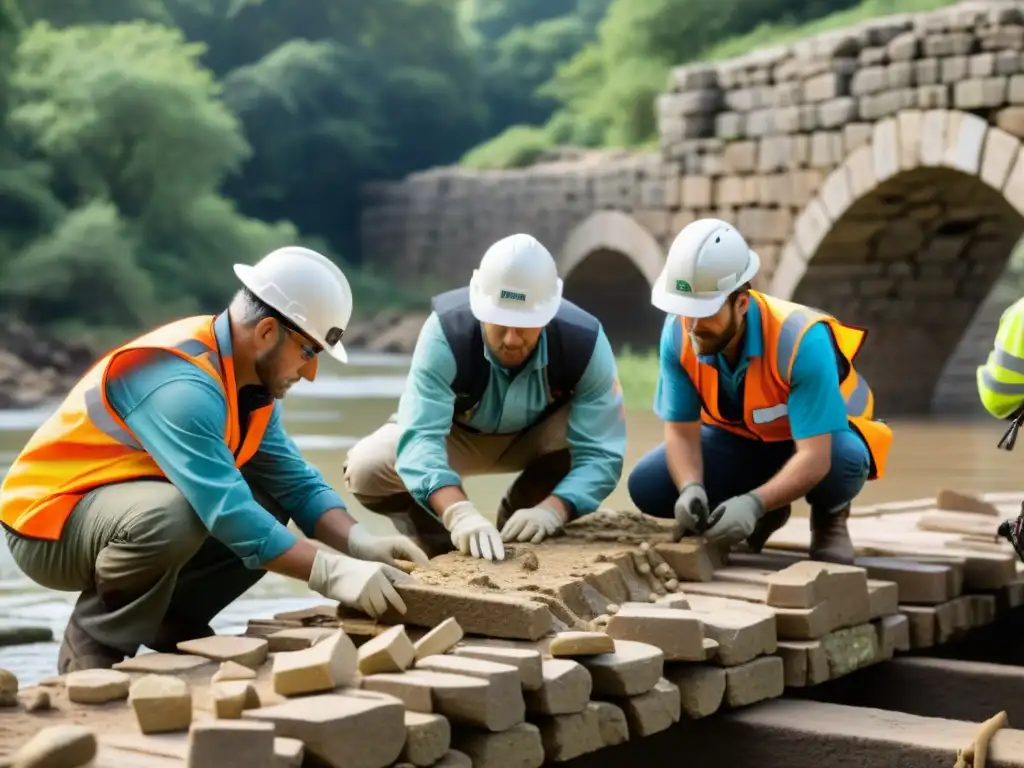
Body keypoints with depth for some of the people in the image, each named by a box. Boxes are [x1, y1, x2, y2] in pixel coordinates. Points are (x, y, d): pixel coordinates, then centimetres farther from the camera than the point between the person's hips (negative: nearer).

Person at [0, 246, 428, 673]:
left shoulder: (249, 380, -1)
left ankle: (171, 622, 8)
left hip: (128, 509, 9)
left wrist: (360, 543, -16)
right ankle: (93, 643, -12)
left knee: (271, 508, -2)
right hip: (50, 519, -9)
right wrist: (331, 573, -36)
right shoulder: (181, 383, -30)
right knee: (173, 514, -36)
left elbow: (295, 483, 0)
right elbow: (228, 511, -36)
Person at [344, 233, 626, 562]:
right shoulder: (446, 332, -37)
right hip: (457, 433, -1)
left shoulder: (584, 342, -33)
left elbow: (600, 452, -34)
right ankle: (444, 549, 3)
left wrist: (551, 511, -52)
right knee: (367, 467, -29)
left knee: (585, 431, -33)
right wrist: (460, 514, -64)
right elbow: (419, 437, -47)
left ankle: (513, 530, -4)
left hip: (537, 434, 1)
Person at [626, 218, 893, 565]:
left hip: (821, 441, -4)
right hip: (739, 440, 4)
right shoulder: (678, 333, -24)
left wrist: (753, 504, -53)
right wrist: (691, 490, -38)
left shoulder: (801, 341, -37)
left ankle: (829, 517, -1)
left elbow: (815, 458, -40)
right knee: (647, 486, -18)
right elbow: (681, 431, -18)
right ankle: (767, 514, 8)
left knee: (842, 460, -40)